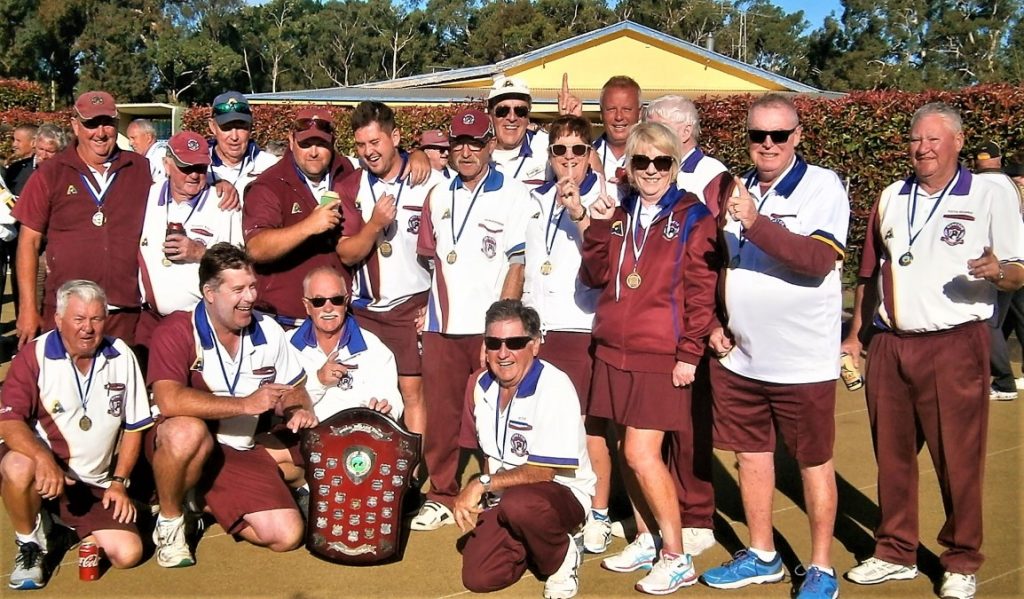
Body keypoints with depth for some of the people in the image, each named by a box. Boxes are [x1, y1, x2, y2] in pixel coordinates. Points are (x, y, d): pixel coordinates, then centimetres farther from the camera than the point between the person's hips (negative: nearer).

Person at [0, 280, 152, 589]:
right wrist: (43, 458, -36)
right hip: (44, 467, -2)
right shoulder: (35, 355, -9)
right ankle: (29, 543, -7)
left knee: (128, 554, -12)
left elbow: (134, 426, 7)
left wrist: (118, 482, 0)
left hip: (96, 484, 3)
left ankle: (71, 523, 20)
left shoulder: (122, 357, 0)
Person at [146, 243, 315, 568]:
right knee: (189, 430, -41)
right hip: (177, 443, -4)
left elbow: (293, 390, 13)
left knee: (287, 536, -11)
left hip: (241, 452, 5)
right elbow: (168, 401, -30)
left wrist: (300, 410, -11)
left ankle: (205, 503, 16)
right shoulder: (176, 331, -15)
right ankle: (169, 522, -11)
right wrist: (246, 404, -30)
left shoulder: (268, 331, 1)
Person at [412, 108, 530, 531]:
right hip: (441, 323, 5)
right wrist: (429, 304, 9)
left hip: (491, 324, -4)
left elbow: (518, 262, -7)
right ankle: (441, 496, 20)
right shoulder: (438, 196, 14)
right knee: (440, 414, 8)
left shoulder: (513, 194, -2)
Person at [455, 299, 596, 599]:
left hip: (562, 493, -6)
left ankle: (563, 559, -7)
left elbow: (543, 471, -22)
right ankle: (526, 542, 18)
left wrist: (483, 484, -20)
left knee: (518, 503, -38)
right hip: (503, 498, 6)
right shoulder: (480, 385, 2)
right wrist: (473, 496, 2)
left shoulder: (555, 388, -21)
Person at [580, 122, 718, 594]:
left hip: (660, 355, -5)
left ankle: (676, 559, 4)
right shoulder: (620, 214, 11)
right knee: (626, 450, 10)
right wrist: (598, 227, -7)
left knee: (642, 454, -9)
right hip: (613, 350, 6)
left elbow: (701, 290, -7)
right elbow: (594, 277, 6)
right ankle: (646, 539, 27)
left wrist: (689, 353, -12)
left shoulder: (691, 216, -4)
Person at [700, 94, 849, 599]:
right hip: (737, 356, 6)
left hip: (803, 360, -6)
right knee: (750, 453, 15)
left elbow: (819, 259, -24)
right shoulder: (732, 190, 10)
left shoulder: (823, 187, -8)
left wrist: (756, 223, -31)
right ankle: (761, 556, 31)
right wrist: (713, 322, 9)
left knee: (814, 462, 6)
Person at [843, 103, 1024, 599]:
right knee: (892, 455, 11)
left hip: (954, 345, -4)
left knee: (958, 460, 2)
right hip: (890, 346, 4)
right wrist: (855, 334, 16)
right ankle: (895, 553, 26)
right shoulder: (891, 198, 13)